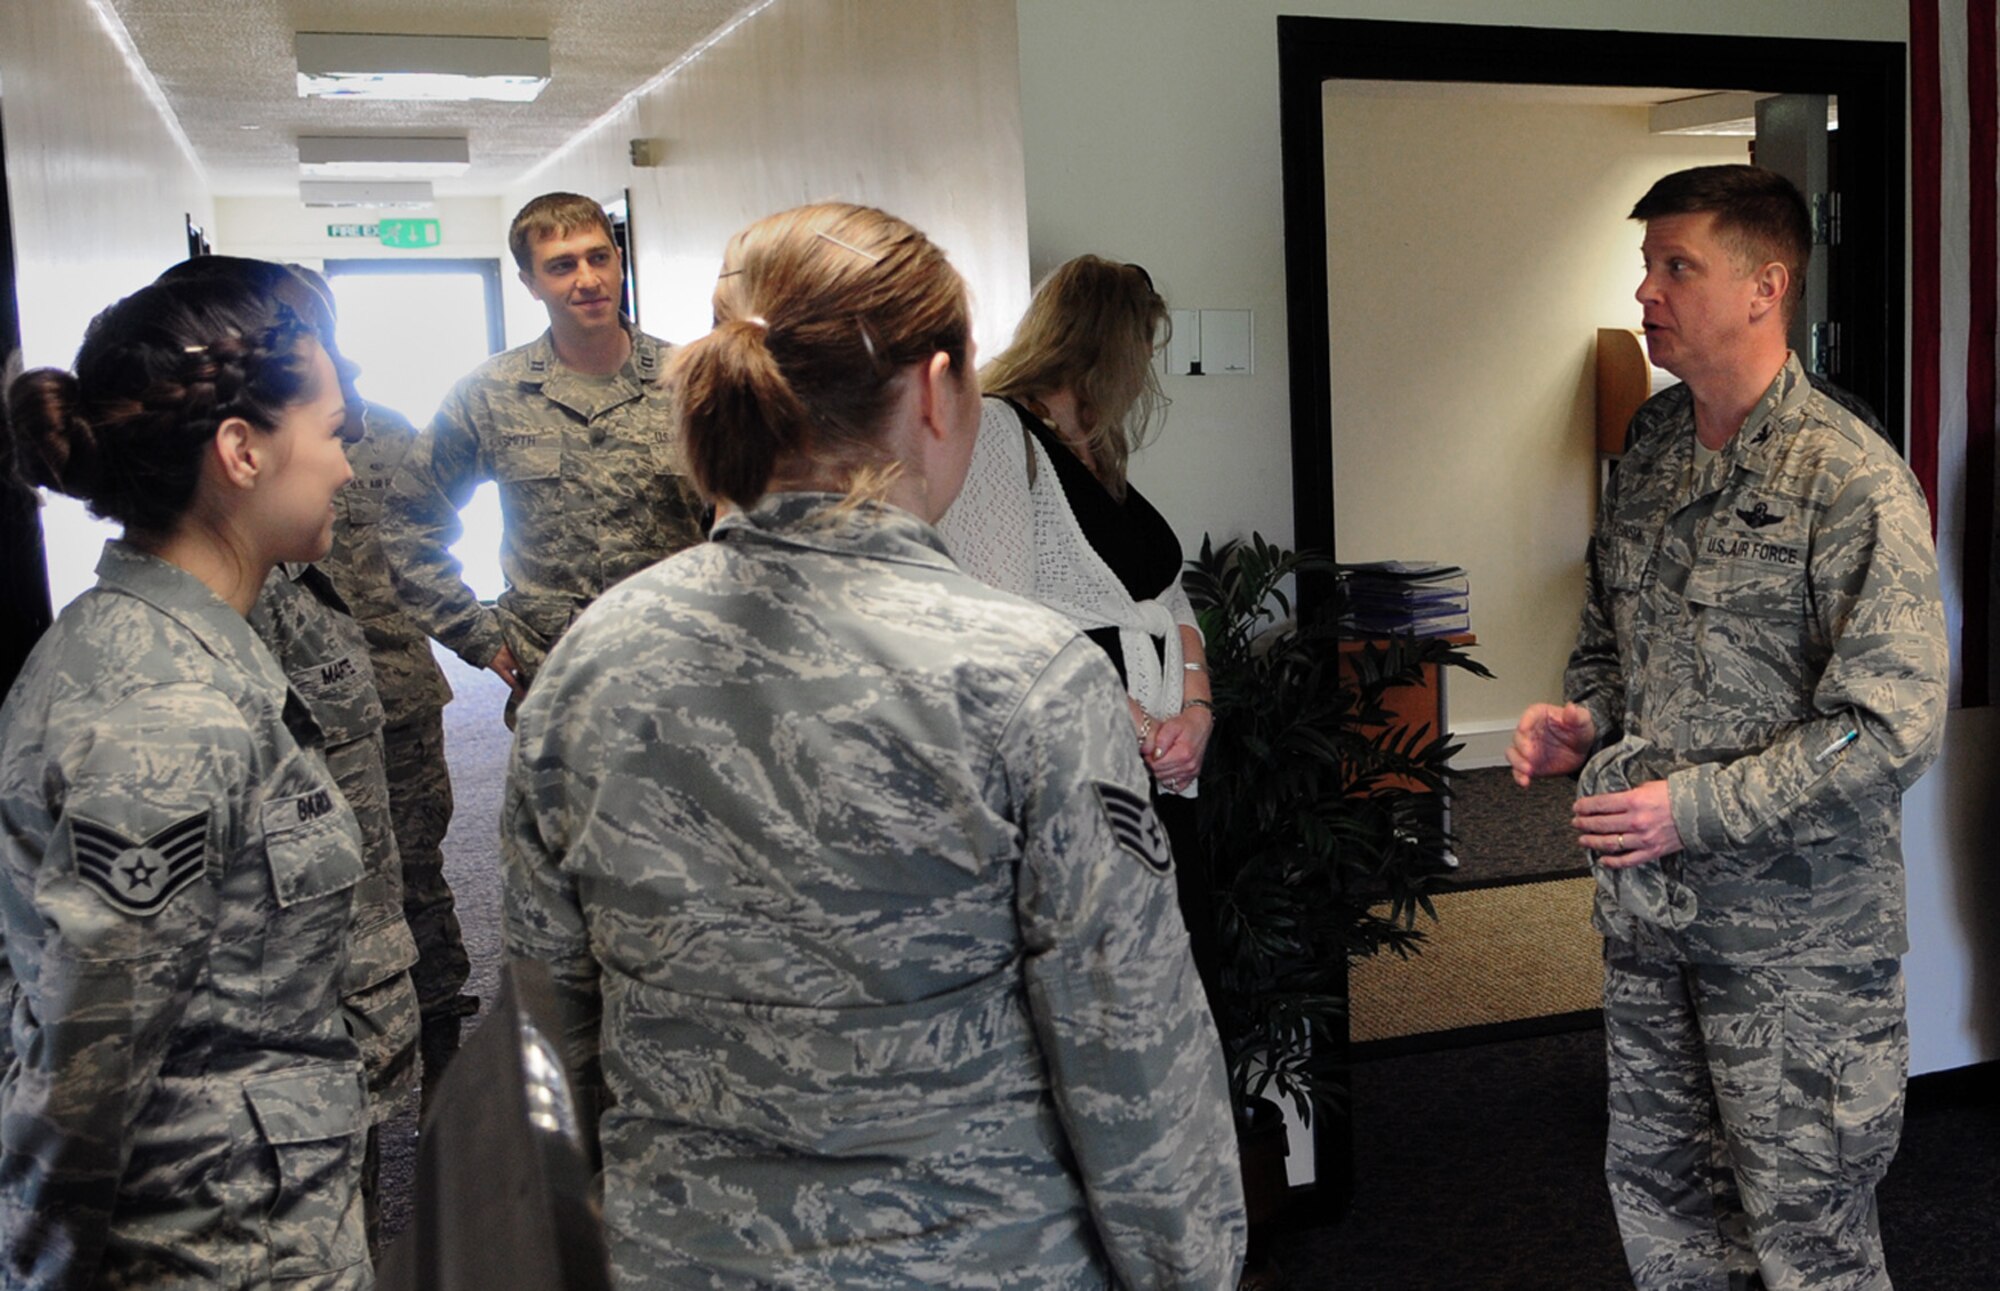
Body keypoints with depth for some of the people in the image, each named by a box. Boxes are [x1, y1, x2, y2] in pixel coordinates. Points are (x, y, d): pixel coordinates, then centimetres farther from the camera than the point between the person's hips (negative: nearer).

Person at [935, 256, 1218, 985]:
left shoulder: (1102, 462, 22)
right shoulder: (996, 430, -6)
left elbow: (1171, 603, 20)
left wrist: (1196, 712, 1)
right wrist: (1139, 726, -13)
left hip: (1160, 785, 9)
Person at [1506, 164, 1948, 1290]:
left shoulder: (1852, 482, -17)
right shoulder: (1653, 450, 6)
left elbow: (1893, 726, -20)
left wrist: (1696, 808, -21)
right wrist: (1582, 719, 0)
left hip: (1794, 929, -6)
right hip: (1648, 903, 7)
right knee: (1660, 1192, 19)